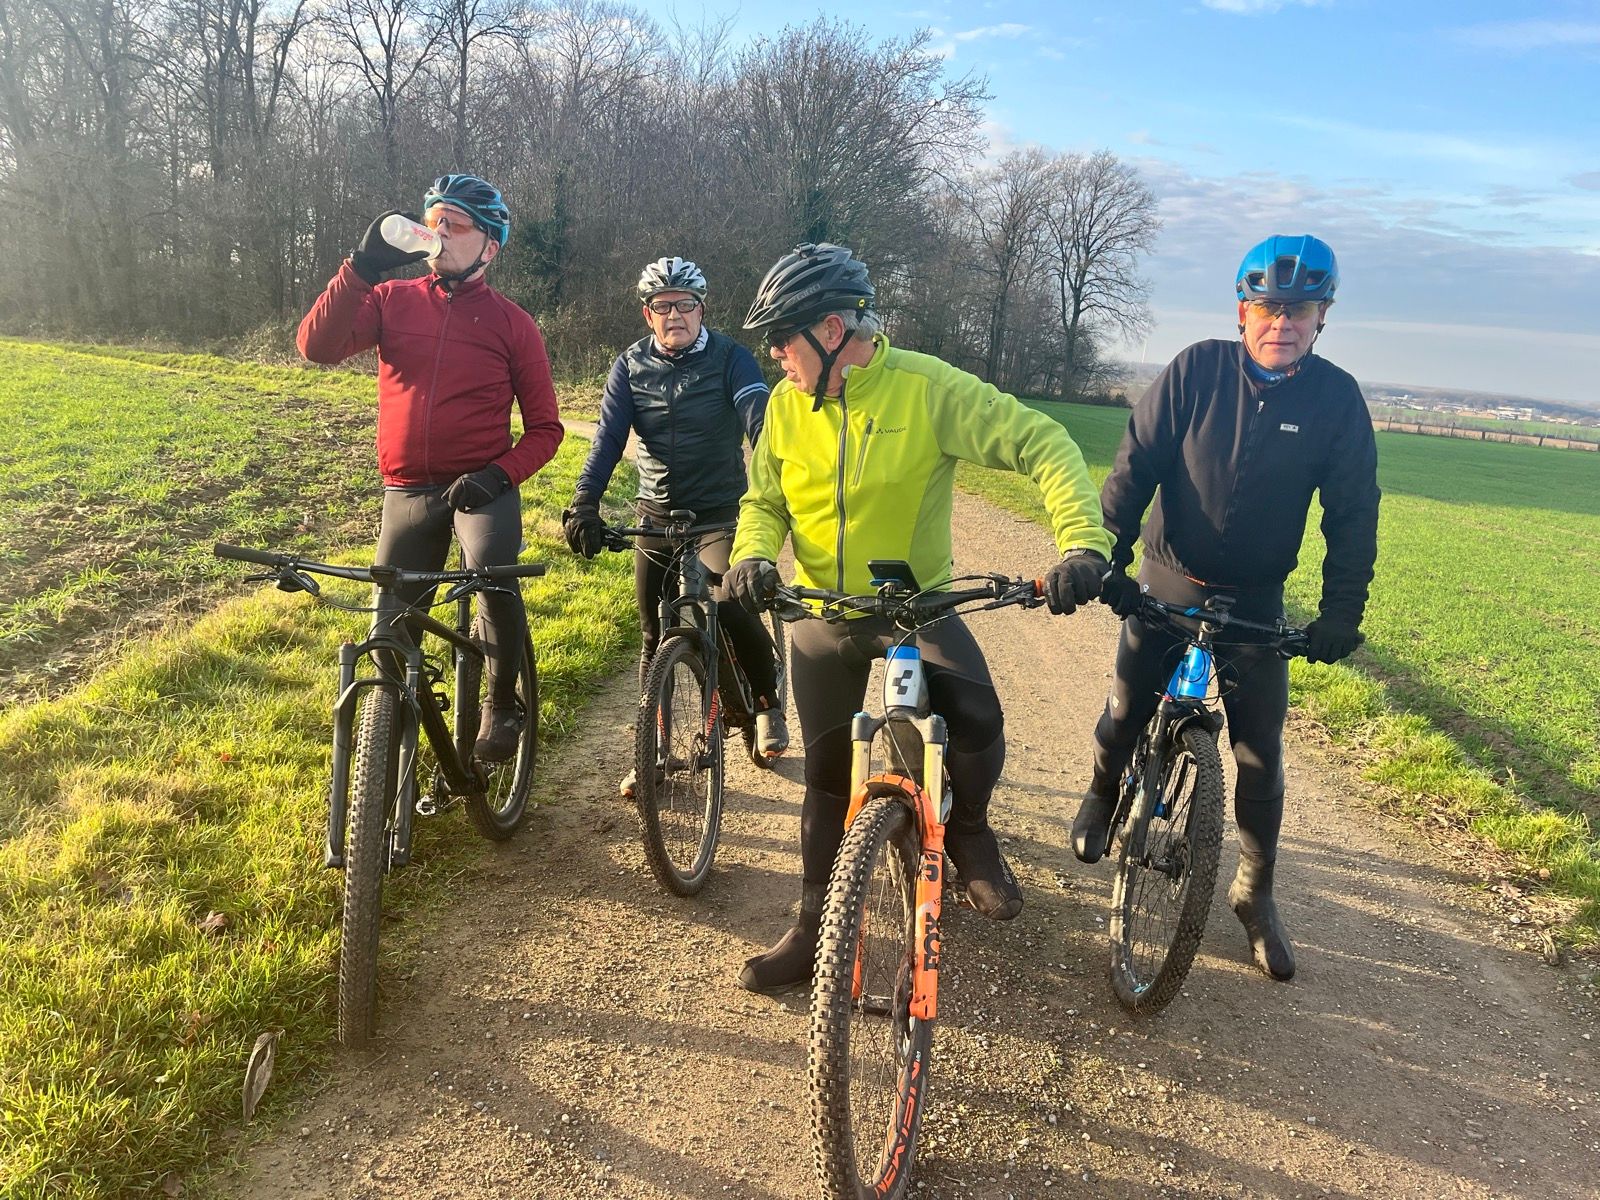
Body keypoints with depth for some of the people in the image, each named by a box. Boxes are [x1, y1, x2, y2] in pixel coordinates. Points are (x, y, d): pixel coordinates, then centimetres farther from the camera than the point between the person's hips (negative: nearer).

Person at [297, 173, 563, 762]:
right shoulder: (392, 299, 5)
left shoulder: (512, 323, 1)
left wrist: (500, 472, -16)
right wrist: (362, 267, -22)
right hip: (407, 491, 3)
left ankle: (502, 704, -5)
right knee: (393, 625, 8)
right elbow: (317, 346, -11)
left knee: (494, 579, -30)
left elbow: (545, 427, 2)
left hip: (482, 487, -2)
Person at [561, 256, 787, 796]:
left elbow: (760, 419, -21)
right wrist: (583, 505, -23)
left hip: (721, 514, -3)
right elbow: (607, 440, -9)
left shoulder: (730, 358, -6)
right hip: (656, 516, 3)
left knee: (730, 606, -24)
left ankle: (768, 701, 6)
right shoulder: (630, 366, 1)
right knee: (656, 636, 7)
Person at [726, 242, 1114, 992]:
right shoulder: (787, 405, -5)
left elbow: (1043, 444, -20)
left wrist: (1084, 542, -34)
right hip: (821, 613, 3)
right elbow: (764, 500, 6)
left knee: (977, 720, -27)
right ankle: (816, 928, 25)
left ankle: (966, 831, 6)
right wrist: (752, 556, -17)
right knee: (827, 775, 8)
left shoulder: (926, 387, -17)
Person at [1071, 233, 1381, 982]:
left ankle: (1255, 893, 21)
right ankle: (1102, 796, 38)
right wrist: (1107, 556, -19)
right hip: (1167, 580, 0)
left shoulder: (1337, 399, -8)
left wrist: (1341, 612, -8)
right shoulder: (1196, 370, -10)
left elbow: (1353, 514, -3)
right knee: (1126, 710, 4)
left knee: (1259, 754, 3)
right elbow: (1134, 467, -10)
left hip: (1255, 601, 0)